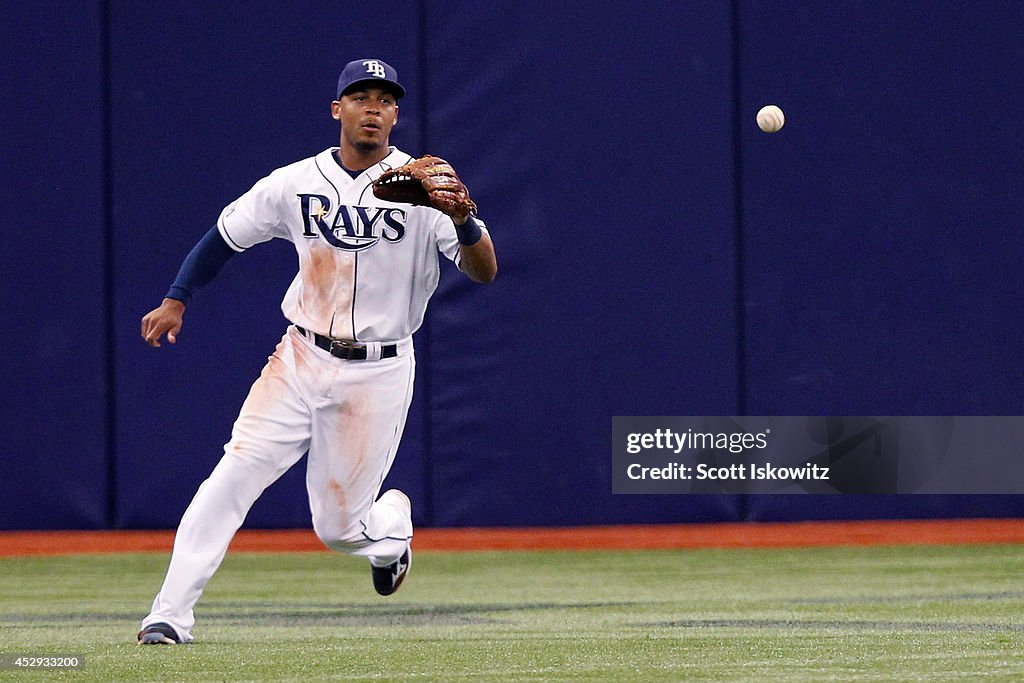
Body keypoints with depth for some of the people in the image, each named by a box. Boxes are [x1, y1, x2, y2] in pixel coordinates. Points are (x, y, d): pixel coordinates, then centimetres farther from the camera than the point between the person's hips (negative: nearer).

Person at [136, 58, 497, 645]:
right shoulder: (296, 183, 1)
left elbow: (485, 271, -18)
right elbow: (227, 235, 14)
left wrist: (463, 217, -37)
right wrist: (176, 300, 6)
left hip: (378, 373, -2)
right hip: (300, 360, 2)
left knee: (339, 527, 3)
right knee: (233, 475, -15)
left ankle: (392, 522, 40)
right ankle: (171, 615, -13)